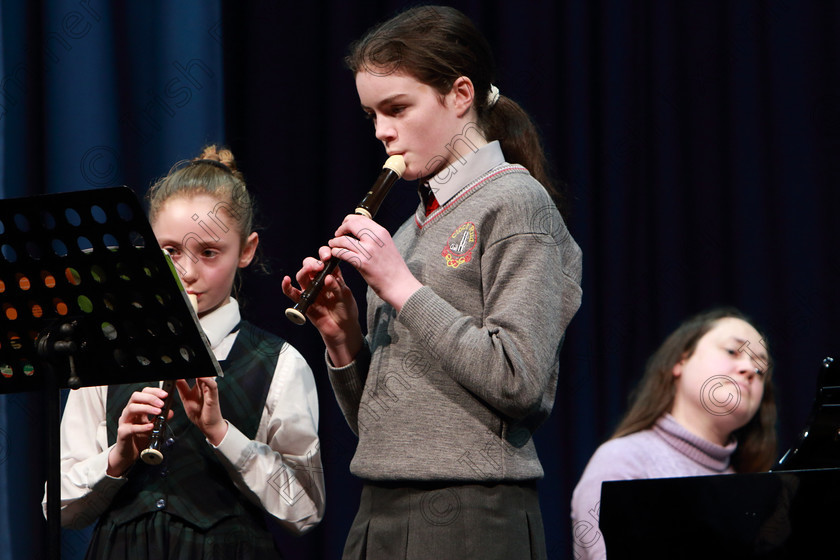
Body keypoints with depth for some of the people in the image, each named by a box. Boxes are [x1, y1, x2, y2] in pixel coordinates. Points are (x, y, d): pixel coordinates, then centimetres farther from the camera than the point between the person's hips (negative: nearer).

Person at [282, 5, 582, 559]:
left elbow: (519, 382, -17)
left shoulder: (515, 203, -4)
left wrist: (401, 286, -12)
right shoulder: (413, 228, 17)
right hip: (380, 514, 7)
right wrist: (343, 340, 1)